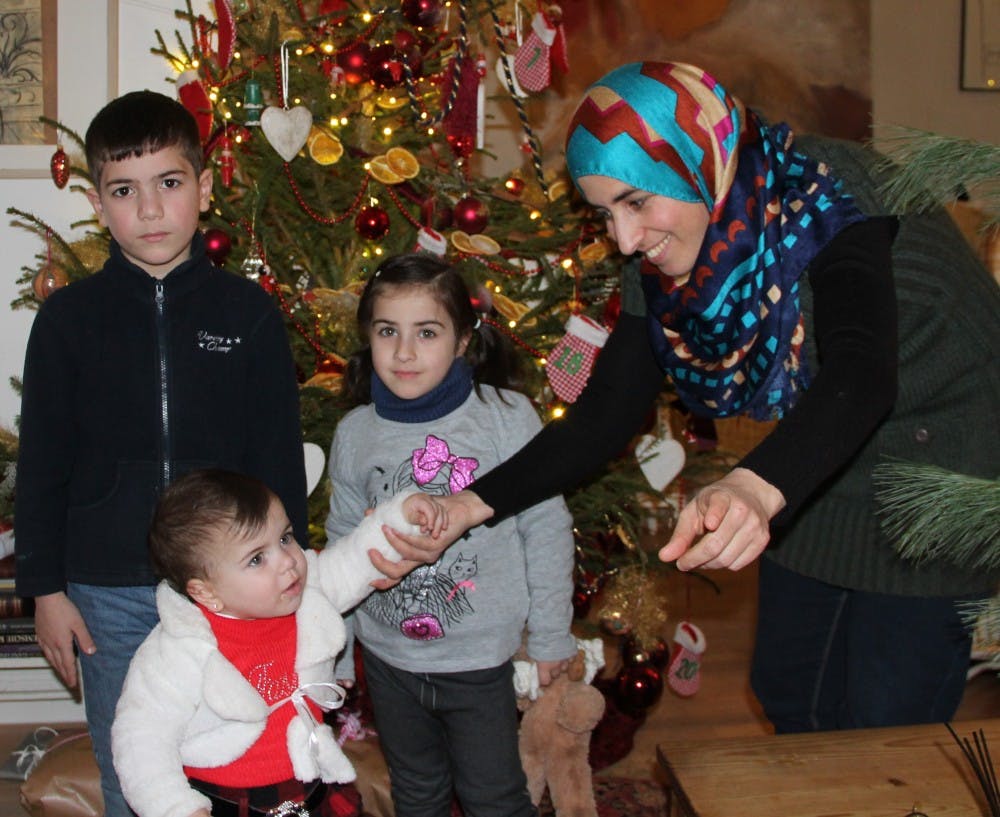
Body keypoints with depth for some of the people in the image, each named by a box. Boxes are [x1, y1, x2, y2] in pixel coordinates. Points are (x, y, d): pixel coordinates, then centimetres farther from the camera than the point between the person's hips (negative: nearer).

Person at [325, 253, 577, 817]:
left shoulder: (507, 416, -13)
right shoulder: (355, 433, -4)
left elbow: (546, 530, -7)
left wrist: (550, 636, -3)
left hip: (481, 660, -3)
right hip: (388, 659, 3)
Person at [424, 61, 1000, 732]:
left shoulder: (828, 194, -30)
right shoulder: (660, 269, -9)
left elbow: (861, 374, -44)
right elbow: (605, 416, -6)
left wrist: (758, 489, -62)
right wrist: (470, 507, -17)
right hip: (816, 483, 6)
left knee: (883, 734, -2)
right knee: (787, 694, 14)